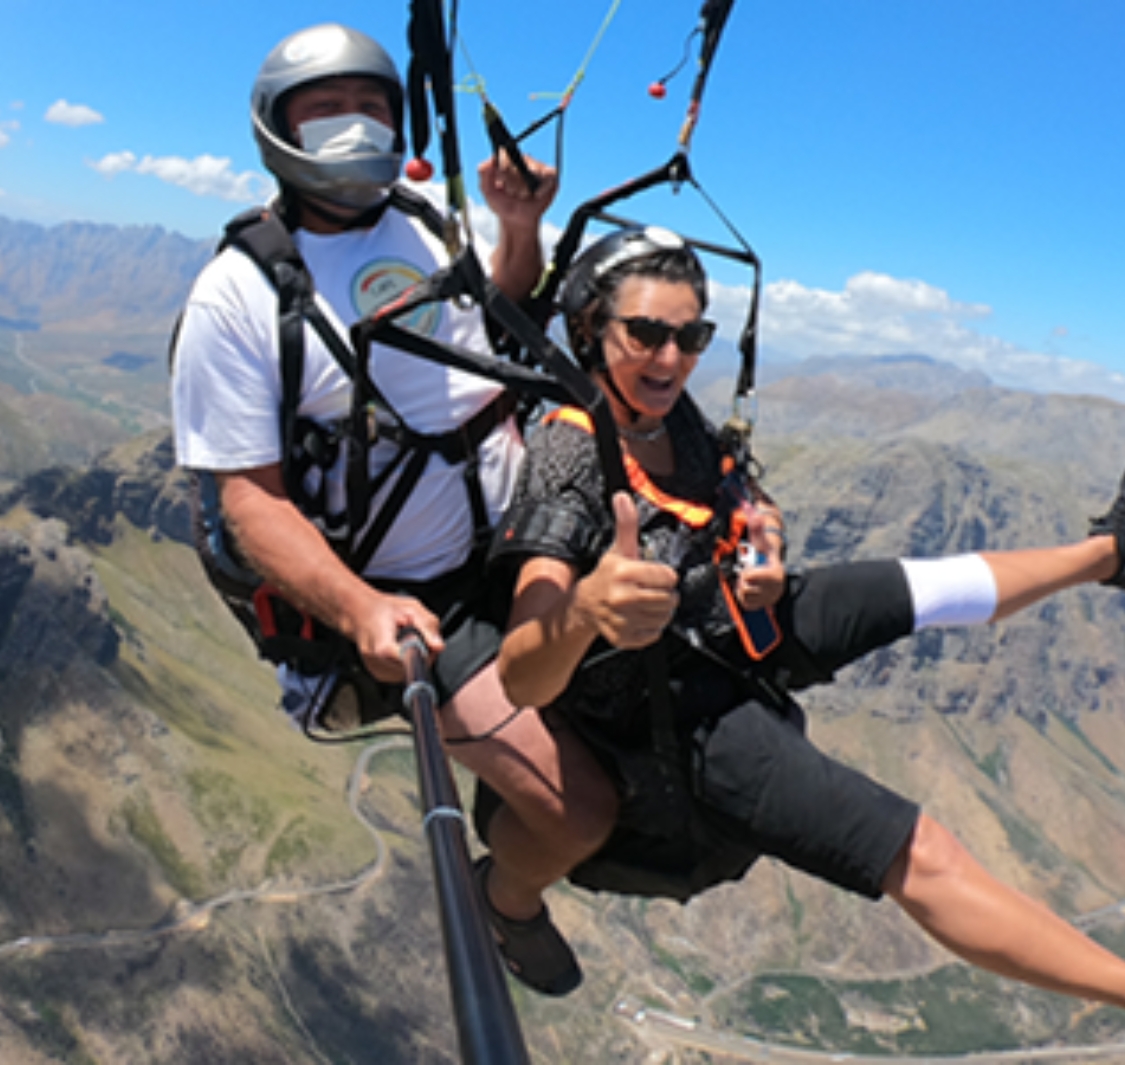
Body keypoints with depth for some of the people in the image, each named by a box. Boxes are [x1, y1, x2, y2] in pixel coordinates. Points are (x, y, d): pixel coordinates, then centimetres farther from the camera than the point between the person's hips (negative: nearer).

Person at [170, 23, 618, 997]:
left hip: (525, 538, 7)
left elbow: (511, 319, 22)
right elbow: (251, 499, -18)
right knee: (580, 813, -15)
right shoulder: (237, 295, -14)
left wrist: (521, 228, 1)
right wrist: (359, 609, -34)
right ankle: (509, 902, 22)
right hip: (416, 603, -7)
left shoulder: (427, 223, 3)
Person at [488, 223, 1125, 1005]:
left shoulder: (672, 413, -5)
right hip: (689, 724, -8)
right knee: (923, 858, -16)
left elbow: (753, 503, 15)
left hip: (731, 632, 8)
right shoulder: (568, 468, -29)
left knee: (931, 589, 16)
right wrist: (585, 608, -60)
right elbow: (522, 682, -40)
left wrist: (767, 550, -8)